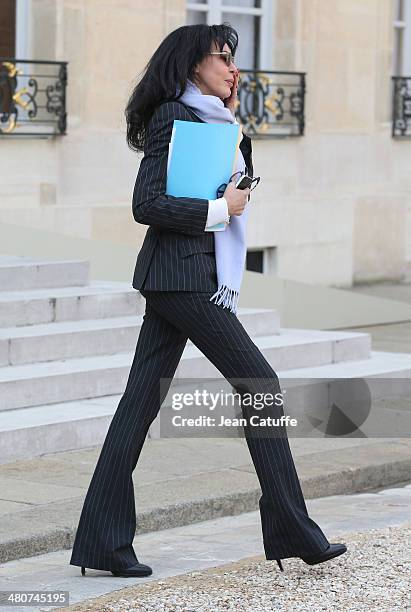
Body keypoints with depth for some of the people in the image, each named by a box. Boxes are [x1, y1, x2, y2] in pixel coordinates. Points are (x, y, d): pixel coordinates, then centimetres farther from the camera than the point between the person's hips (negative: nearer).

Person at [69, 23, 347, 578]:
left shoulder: (207, 120, 18)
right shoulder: (173, 118, -10)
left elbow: (242, 184, 25)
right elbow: (147, 204, -17)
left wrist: (232, 120, 14)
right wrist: (219, 210, -11)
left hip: (187, 278, 9)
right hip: (183, 277, -9)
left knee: (141, 402, 5)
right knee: (261, 385, -5)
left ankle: (103, 542, 5)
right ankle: (290, 529, 1)